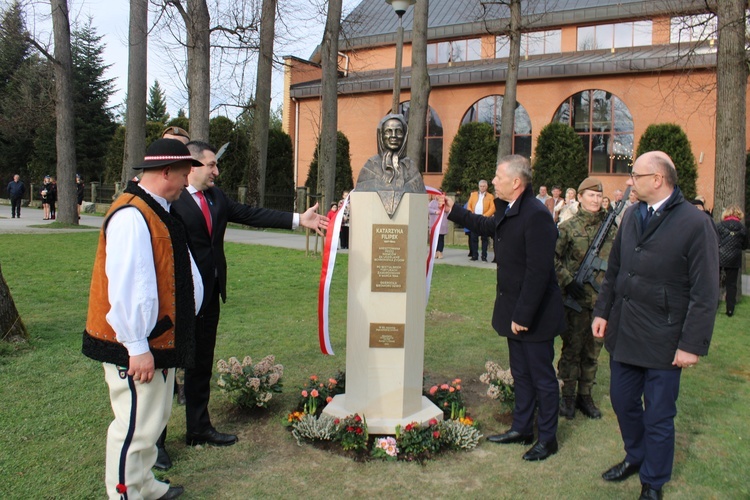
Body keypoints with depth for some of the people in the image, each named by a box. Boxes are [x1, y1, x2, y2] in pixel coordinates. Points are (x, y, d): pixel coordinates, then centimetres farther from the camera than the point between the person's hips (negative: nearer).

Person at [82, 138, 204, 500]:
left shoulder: (156, 211, 10)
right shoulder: (132, 216, -23)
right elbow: (124, 287, -26)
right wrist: (136, 347, -23)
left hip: (159, 340, 11)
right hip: (137, 347, -11)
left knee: (153, 418, 22)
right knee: (137, 426, 2)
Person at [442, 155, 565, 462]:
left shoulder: (536, 216, -24)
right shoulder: (507, 211, 5)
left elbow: (538, 271, -26)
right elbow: (488, 227, 28)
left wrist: (523, 315, -24)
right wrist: (454, 211, 27)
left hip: (534, 315, -9)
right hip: (513, 310, 9)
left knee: (542, 377, 7)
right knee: (520, 373, 20)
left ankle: (547, 438, 23)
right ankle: (522, 428, 35)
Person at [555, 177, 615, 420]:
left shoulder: (611, 227, 7)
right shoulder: (567, 227, -4)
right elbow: (552, 257, -6)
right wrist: (568, 281, -15)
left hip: (602, 299, 4)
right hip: (575, 298, -4)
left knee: (593, 349, 11)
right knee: (572, 347, 5)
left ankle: (585, 395, 24)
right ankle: (568, 396, 17)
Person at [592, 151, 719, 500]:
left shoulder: (695, 223, -14)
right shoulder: (632, 215, 5)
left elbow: (705, 294, -14)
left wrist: (692, 344, -15)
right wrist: (602, 311, 9)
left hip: (663, 341, -6)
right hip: (623, 333, 6)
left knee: (658, 417, 9)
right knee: (623, 401, 20)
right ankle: (635, 456, 45)